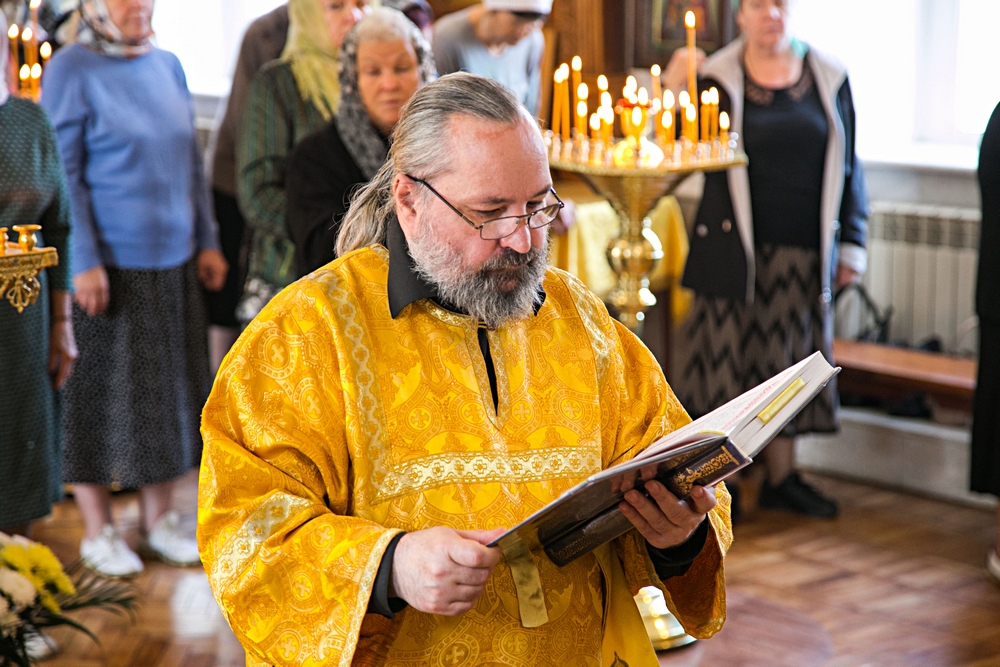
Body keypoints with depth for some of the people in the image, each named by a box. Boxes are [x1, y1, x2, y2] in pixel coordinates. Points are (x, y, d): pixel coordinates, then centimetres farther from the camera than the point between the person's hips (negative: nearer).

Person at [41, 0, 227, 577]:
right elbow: (64, 174, -11)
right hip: (108, 264, -6)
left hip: (173, 261, 6)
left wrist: (207, 241, 11)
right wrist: (84, 261, -16)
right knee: (101, 391, 3)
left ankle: (159, 518, 24)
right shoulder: (72, 70, -8)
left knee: (168, 385, 11)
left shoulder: (168, 66, 10)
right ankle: (98, 530, 14)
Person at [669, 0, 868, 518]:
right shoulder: (718, 81, -1)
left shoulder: (828, 80, 6)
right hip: (734, 250, -3)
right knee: (727, 356, -1)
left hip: (803, 253, 3)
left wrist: (851, 243, 8)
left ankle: (781, 478, 23)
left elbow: (847, 166, 10)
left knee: (788, 360, 10)